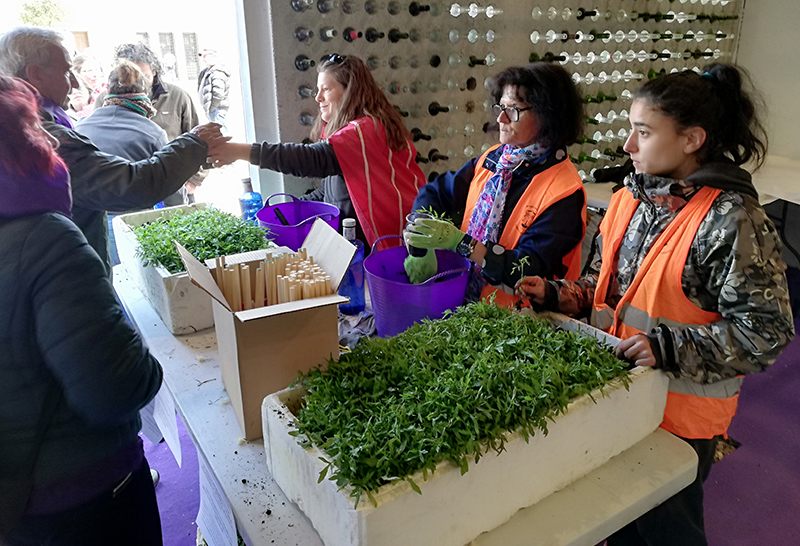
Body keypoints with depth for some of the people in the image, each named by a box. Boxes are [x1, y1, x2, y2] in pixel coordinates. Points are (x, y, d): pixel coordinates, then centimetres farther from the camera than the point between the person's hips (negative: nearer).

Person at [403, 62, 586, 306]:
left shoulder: (565, 191, -14)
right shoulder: (492, 158, 6)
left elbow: (531, 271, -20)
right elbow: (433, 193, 8)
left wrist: (460, 242, -27)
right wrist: (420, 246, -10)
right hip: (464, 297, 6)